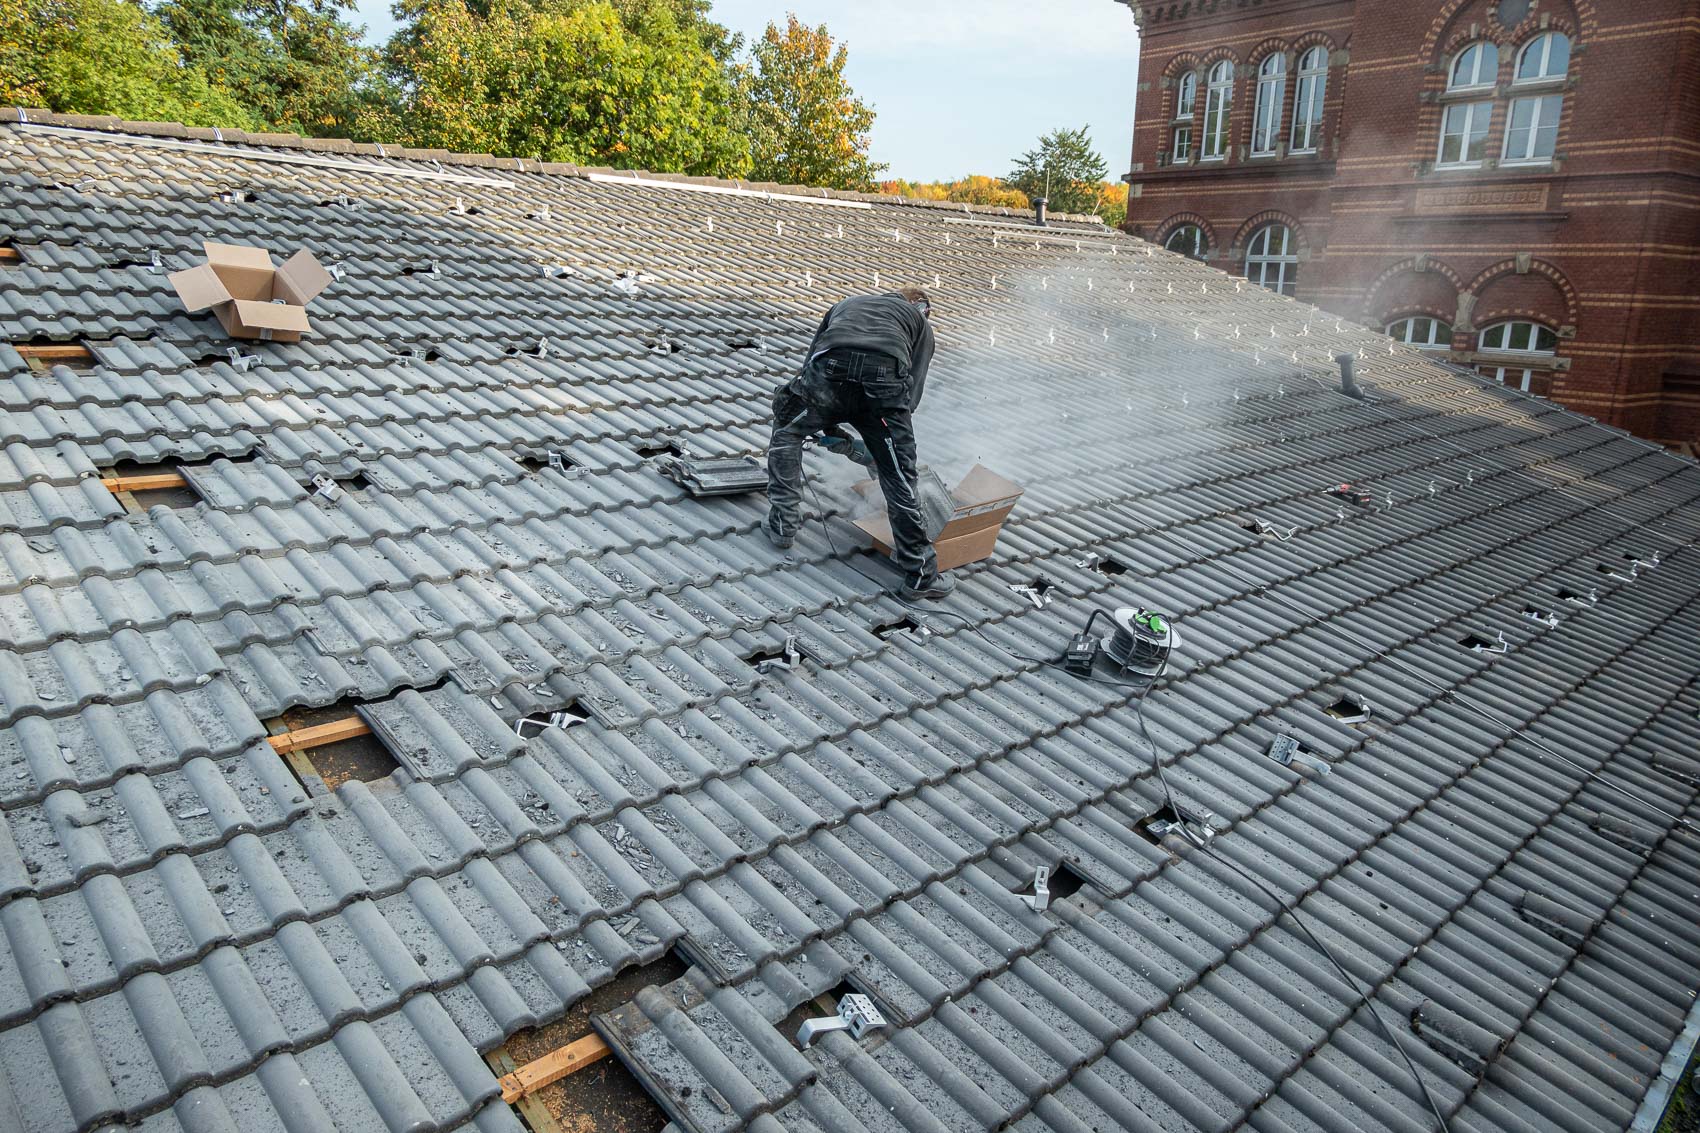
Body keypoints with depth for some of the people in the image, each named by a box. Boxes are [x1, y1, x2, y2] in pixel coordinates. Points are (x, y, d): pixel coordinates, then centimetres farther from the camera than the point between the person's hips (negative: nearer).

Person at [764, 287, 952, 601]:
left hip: (830, 373, 1)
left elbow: (813, 361, 32)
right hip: (885, 380, -1)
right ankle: (920, 575, 16)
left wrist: (831, 429, 34)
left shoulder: (847, 304, 42)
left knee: (787, 431, 30)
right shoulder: (919, 320, 34)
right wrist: (881, 444, 30)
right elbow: (912, 391, 21)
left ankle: (783, 524, 29)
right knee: (899, 478, 10)